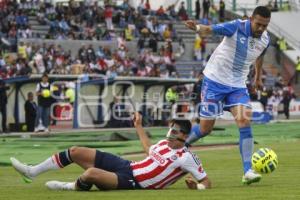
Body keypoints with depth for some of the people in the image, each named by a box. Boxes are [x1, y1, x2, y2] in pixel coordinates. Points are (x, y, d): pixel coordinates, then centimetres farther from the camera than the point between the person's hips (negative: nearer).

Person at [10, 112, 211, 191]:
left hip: (133, 183, -8)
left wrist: (196, 186, -31)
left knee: (91, 173, -33)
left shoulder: (187, 158, -11)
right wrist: (139, 126, 36)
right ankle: (32, 171, 13)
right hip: (126, 166, 8)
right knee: (76, 151, 3)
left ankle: (73, 187, 2)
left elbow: (206, 182, -10)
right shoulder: (164, 143, 12)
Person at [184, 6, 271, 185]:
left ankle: (248, 171, -16)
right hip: (215, 81, -4)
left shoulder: (265, 40, -2)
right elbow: (211, 29, -34)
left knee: (245, 122, -15)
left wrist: (258, 76, 33)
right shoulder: (236, 27, -20)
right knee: (205, 128, 0)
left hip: (238, 86, 4)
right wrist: (198, 28, -56)